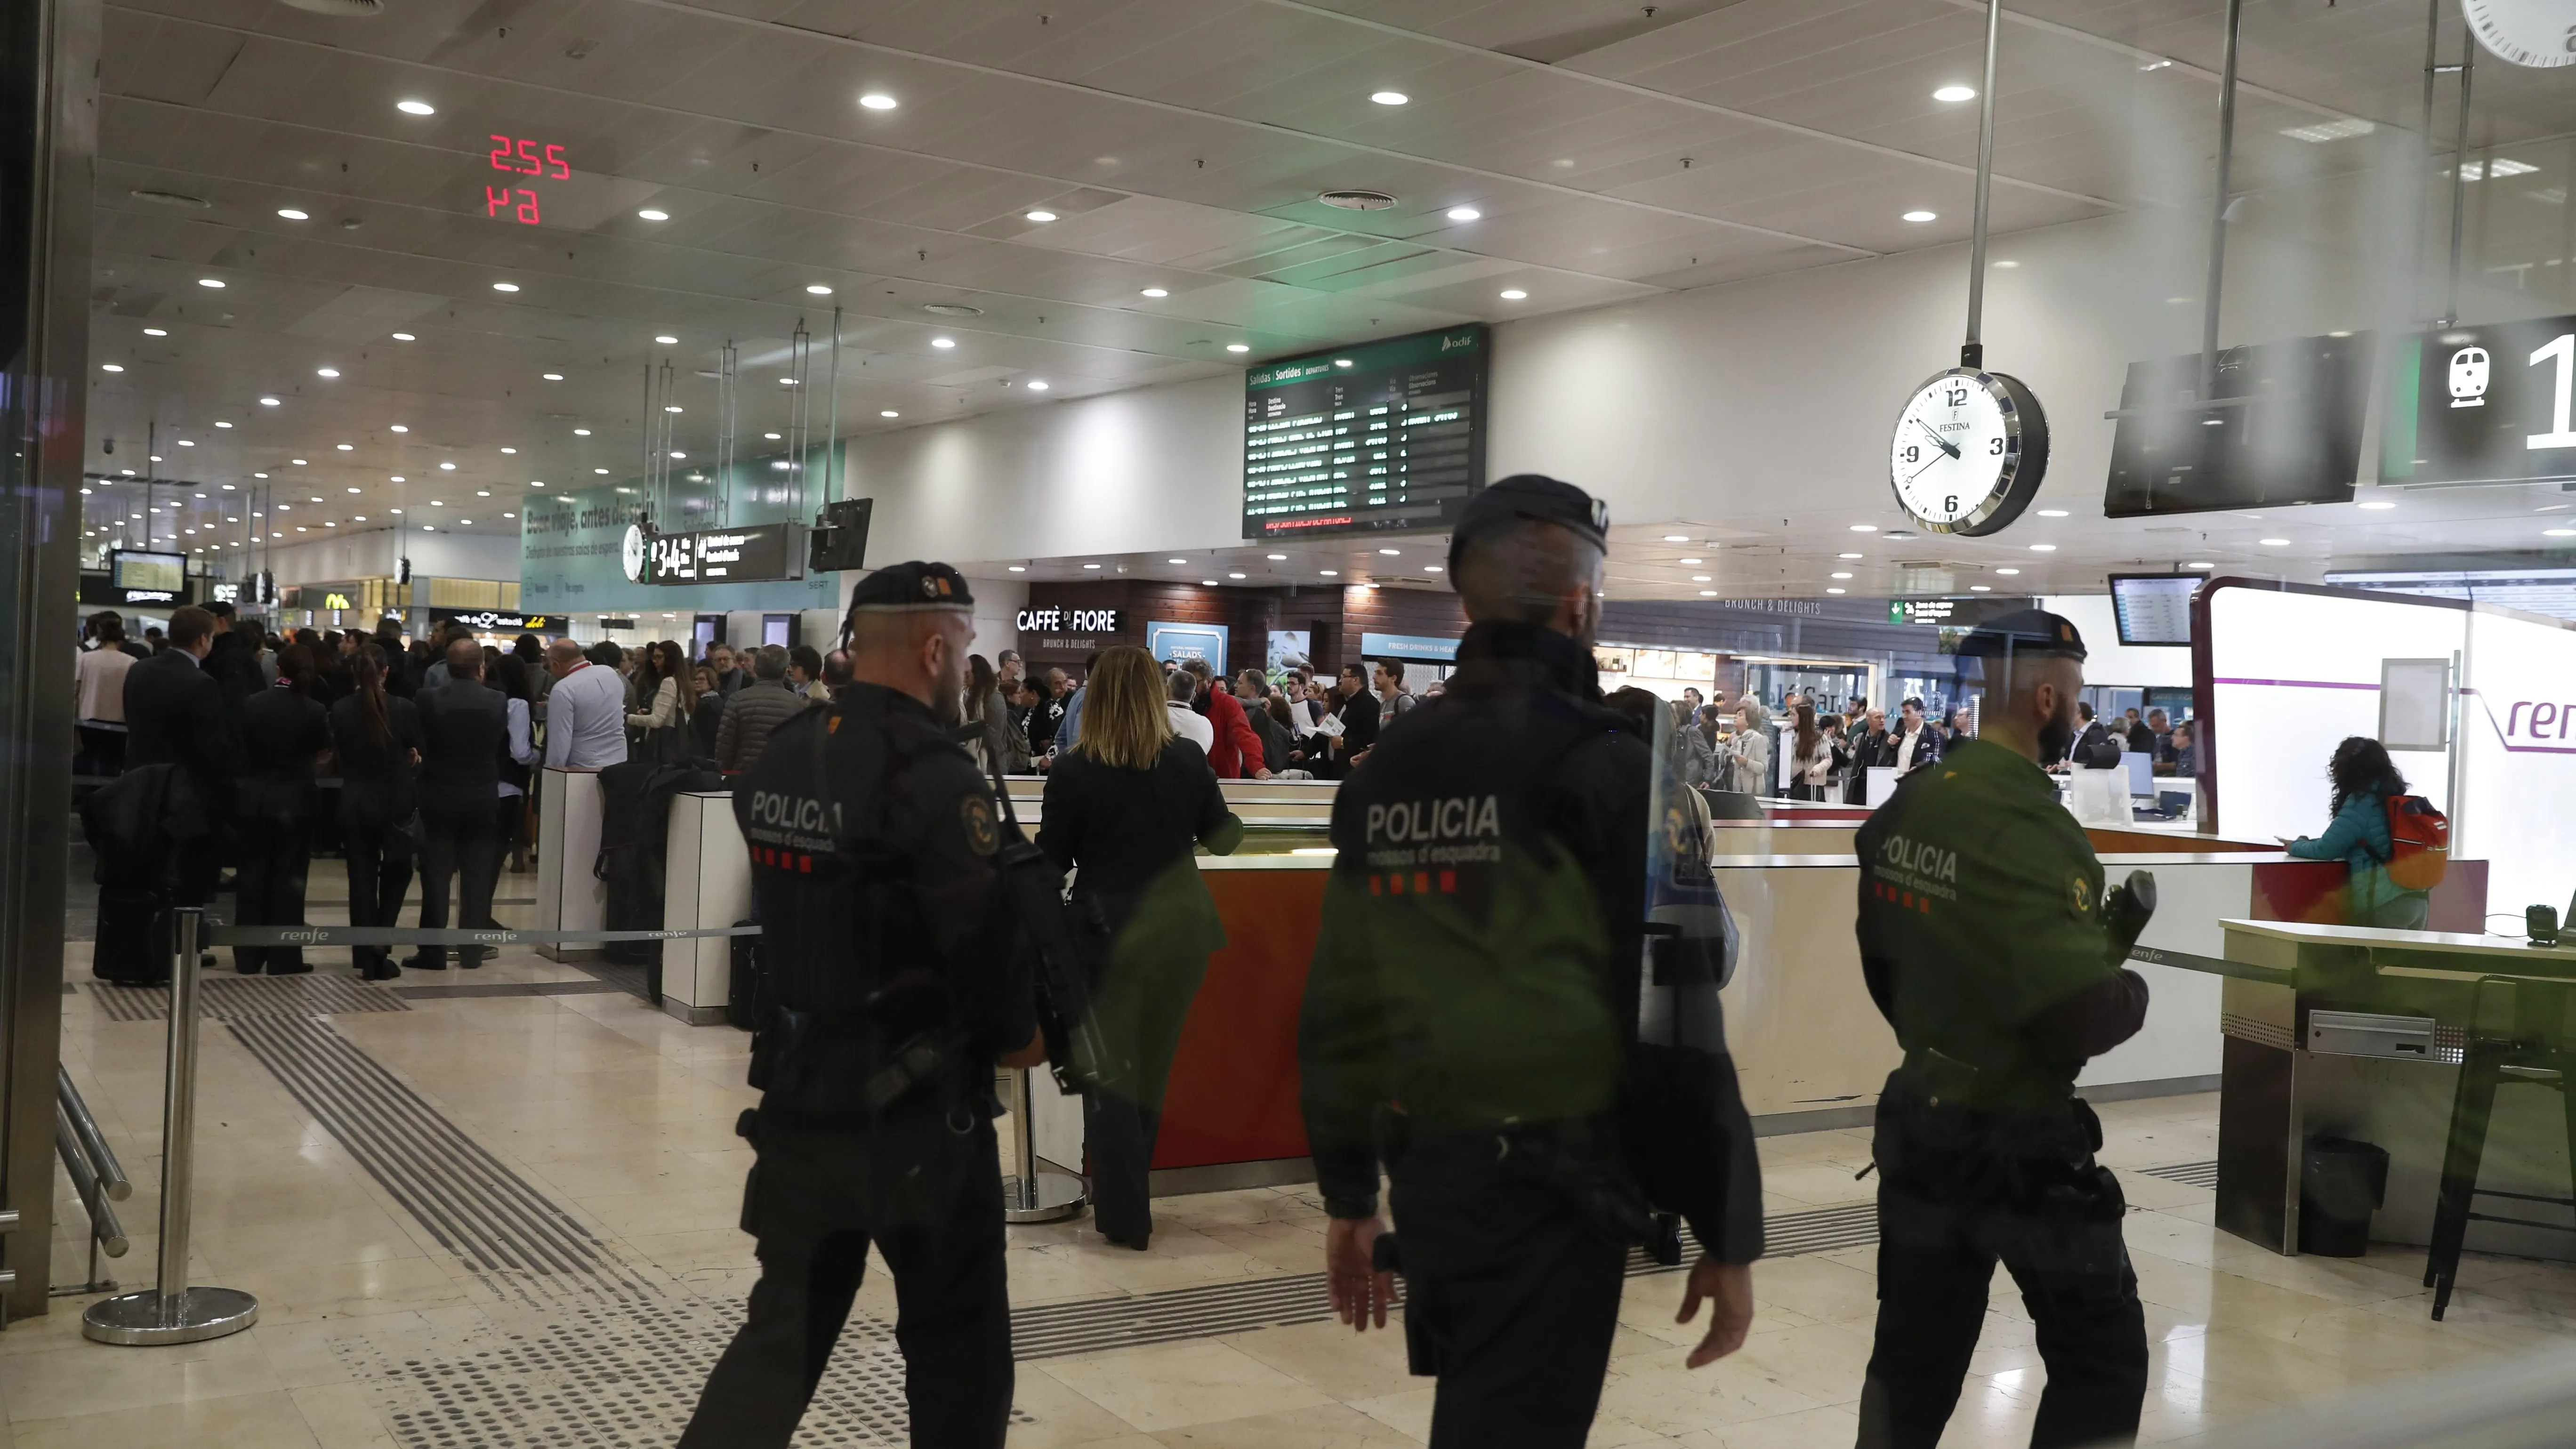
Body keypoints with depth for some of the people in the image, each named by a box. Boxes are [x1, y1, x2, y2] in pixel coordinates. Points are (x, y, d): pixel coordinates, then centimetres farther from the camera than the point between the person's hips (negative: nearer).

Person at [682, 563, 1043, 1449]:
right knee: (957, 1346, 11)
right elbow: (987, 941, -21)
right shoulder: (934, 776, -20)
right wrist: (1017, 1034, -3)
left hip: (799, 1086, 7)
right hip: (918, 1107, -7)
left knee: (787, 1329, 19)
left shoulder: (777, 759, 4)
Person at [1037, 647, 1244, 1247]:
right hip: (1178, 926, 4)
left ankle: (1124, 1214, 9)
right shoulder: (1189, 760, -1)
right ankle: (1126, 1196, 29)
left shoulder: (1073, 771, -12)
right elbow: (1224, 837, 11)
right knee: (1150, 1067, 16)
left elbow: (1051, 862, -7)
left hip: (1111, 932, -4)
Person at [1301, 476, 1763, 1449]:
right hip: (1553, 1188, -6)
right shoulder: (1607, 765, -13)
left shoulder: (1384, 769, 6)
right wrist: (1728, 1232, -7)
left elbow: (1339, 999, 7)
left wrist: (1348, 1194, 16)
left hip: (1424, 1174, 6)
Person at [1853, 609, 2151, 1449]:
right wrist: (2137, 988, -6)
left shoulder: (1906, 806, 3)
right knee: (2102, 1360, 9)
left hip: (1917, 1122, 8)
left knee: (1913, 1365, 16)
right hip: (2020, 1144, -8)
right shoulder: (2024, 823, -23)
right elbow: (2083, 1018, -26)